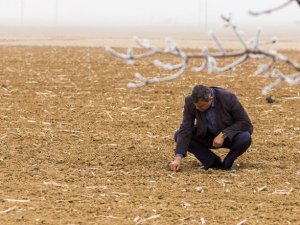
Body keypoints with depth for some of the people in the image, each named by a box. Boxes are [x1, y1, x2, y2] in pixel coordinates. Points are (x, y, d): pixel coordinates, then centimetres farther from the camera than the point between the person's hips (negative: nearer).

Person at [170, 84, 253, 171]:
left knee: (245, 138, -36)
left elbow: (246, 123, -22)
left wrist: (223, 135, -32)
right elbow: (185, 130, -22)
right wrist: (178, 158, -31)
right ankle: (213, 162, -9)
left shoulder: (228, 98, -28)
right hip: (207, 136, 3)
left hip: (230, 136, -3)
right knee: (179, 135, -18)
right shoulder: (190, 102, -21)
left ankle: (226, 164, -8)